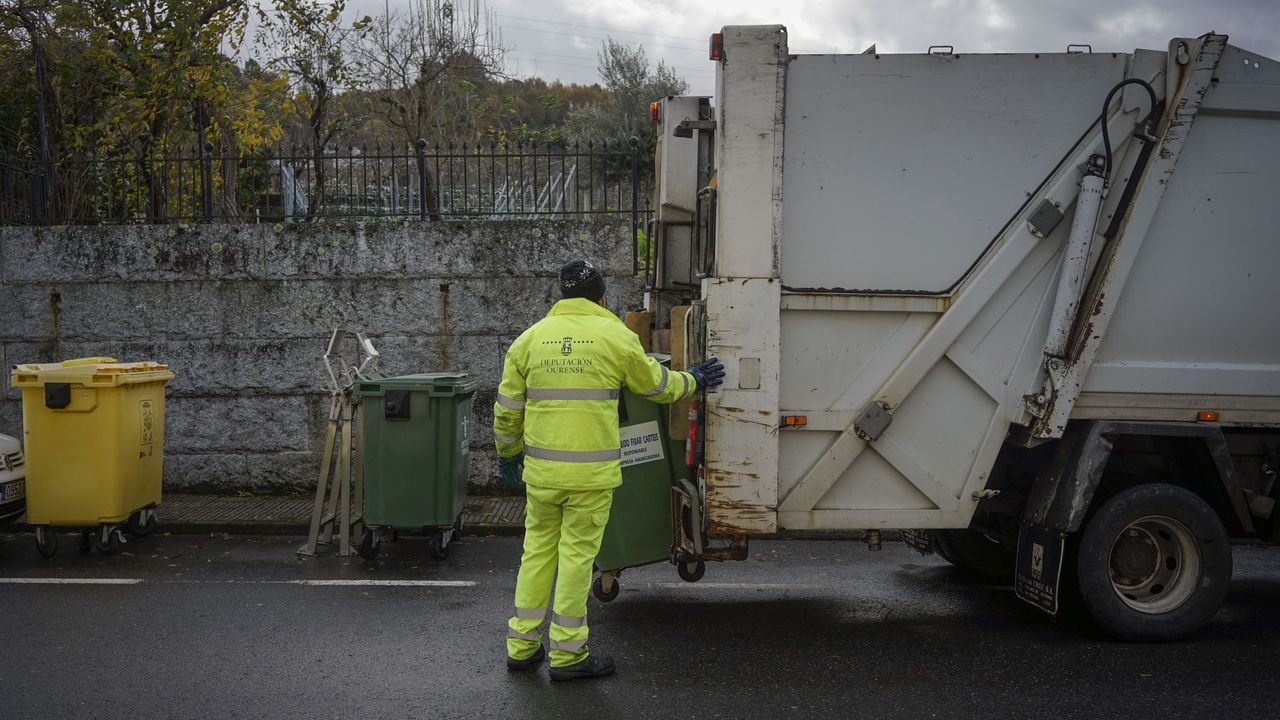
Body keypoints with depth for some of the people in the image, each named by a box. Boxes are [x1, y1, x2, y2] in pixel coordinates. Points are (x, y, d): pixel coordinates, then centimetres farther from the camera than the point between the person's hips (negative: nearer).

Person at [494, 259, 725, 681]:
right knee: (577, 553, 3)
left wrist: (508, 455, 24)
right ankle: (567, 654, 11)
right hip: (591, 472, -4)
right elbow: (657, 385, 9)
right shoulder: (616, 337, -3)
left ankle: (521, 645, 21)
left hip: (541, 470, 4)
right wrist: (693, 380, 28)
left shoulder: (529, 338, 7)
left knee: (538, 548, 15)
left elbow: (507, 408, 10)